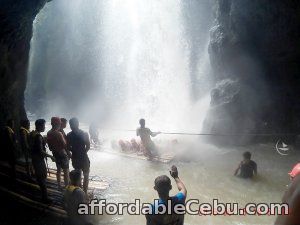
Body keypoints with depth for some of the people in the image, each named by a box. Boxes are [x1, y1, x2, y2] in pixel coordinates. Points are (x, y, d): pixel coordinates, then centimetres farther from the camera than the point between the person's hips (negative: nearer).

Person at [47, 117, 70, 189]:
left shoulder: (48, 133, -1)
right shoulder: (58, 134, -24)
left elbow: (49, 144, 8)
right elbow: (64, 145, -21)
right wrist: (69, 154, -11)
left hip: (55, 153, 8)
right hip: (62, 153, -8)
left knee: (59, 169, 20)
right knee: (66, 171, 2)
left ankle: (59, 185, 28)